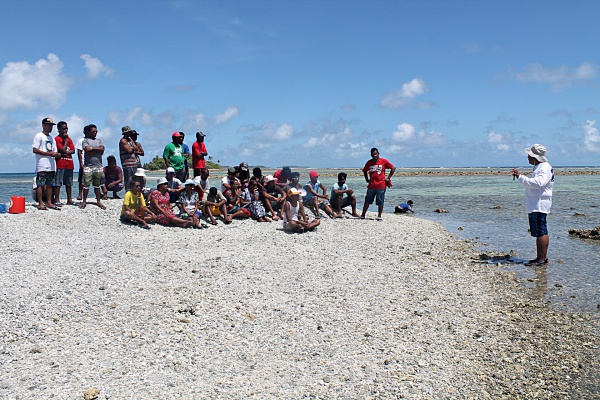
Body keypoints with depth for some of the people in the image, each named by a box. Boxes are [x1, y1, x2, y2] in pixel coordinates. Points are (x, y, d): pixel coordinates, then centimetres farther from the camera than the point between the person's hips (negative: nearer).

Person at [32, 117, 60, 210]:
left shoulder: (52, 138, 21)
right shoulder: (39, 136, -1)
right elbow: (35, 150, -11)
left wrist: (57, 154, -2)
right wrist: (49, 154, -14)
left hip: (51, 166, 7)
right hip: (42, 166, -7)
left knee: (49, 185, 7)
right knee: (40, 184, -6)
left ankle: (49, 203, 12)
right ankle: (40, 204, -5)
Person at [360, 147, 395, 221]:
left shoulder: (383, 161, -2)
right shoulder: (369, 162, 7)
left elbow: (393, 168, 1)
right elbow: (364, 171, 23)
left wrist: (388, 178, -3)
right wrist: (367, 179, 13)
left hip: (381, 185, -3)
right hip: (371, 186, 3)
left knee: (380, 202, 2)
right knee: (367, 201, 7)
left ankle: (379, 216, 10)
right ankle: (363, 215, 14)